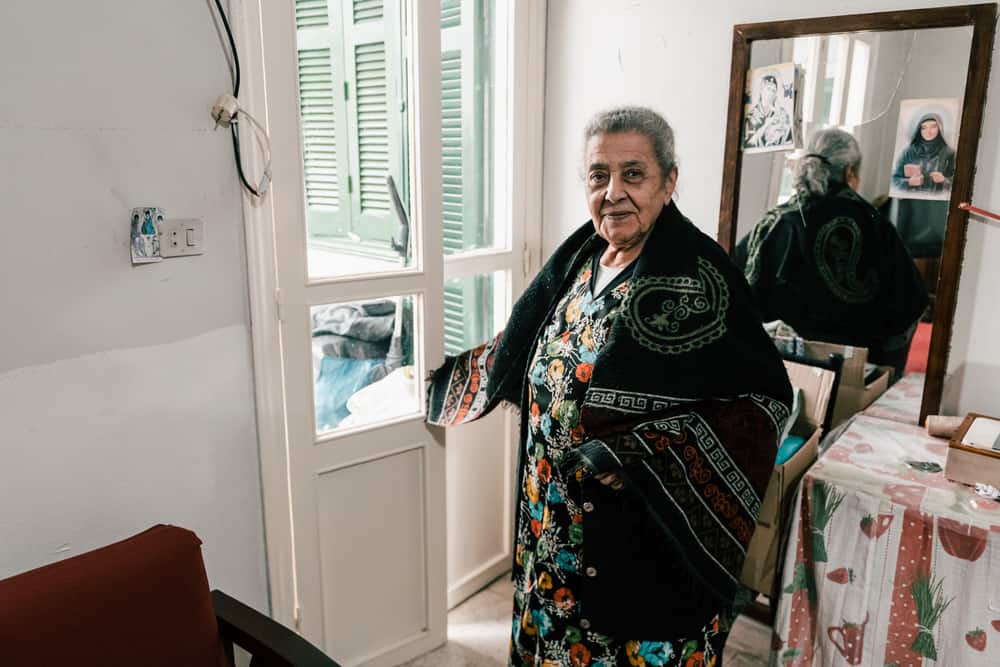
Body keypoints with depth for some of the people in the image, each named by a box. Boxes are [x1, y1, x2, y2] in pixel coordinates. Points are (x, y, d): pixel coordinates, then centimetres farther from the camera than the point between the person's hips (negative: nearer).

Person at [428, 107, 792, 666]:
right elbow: (521, 355, 16)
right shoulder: (581, 259, 3)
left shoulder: (696, 276, -18)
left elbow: (762, 395, -19)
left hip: (647, 536, -6)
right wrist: (441, 378, 24)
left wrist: (644, 456, -26)